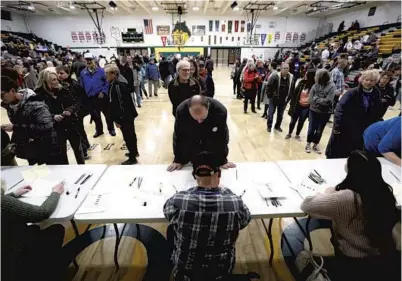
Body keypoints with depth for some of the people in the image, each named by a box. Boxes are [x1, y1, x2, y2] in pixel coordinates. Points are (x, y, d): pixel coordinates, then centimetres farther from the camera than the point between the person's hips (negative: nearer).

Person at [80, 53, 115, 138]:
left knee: (107, 114, 6)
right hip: (90, 98, 4)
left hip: (101, 96, -3)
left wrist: (103, 92, -14)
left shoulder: (101, 71, -6)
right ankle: (99, 130, 30)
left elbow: (107, 82, -6)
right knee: (95, 116, 14)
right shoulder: (83, 73, 5)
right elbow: (82, 86, 10)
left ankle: (111, 129, 23)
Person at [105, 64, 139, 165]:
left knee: (128, 136, 0)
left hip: (124, 116, -10)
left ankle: (132, 158, 13)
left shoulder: (117, 85, -22)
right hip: (128, 115, 10)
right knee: (130, 134, 21)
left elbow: (121, 104, -25)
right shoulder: (116, 83, 9)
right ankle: (134, 152, 38)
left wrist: (118, 119, -21)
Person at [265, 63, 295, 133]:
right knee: (271, 113, 6)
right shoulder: (275, 76, -18)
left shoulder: (291, 78, -5)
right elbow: (268, 86, -13)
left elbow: (292, 89, 5)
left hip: (283, 100, 4)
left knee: (280, 114, 15)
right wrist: (270, 96, -11)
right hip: (274, 98, -4)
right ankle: (269, 126, 23)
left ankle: (277, 126, 33)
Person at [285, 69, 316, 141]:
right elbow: (295, 92, -1)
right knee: (293, 121, 12)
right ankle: (289, 133, 30)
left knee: (301, 122, 15)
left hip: (307, 107, -1)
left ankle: (297, 135, 33)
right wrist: (292, 103, -3)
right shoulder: (302, 82, -5)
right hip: (298, 105, 1)